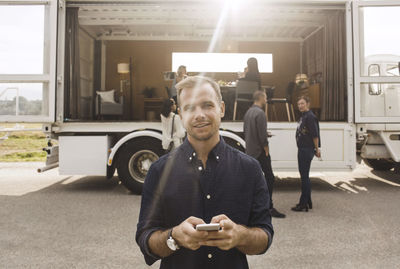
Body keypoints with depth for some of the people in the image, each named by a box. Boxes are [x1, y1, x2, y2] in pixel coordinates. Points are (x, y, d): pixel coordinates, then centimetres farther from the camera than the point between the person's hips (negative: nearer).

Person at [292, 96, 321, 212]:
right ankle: (307, 202, 25)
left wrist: (317, 149, -13)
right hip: (302, 149, 10)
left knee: (304, 176, -6)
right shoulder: (303, 116, 15)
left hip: (307, 150, -10)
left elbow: (315, 135, -17)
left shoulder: (310, 116, -15)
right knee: (304, 175, 15)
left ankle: (304, 204, 0)